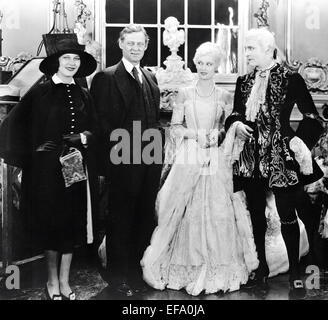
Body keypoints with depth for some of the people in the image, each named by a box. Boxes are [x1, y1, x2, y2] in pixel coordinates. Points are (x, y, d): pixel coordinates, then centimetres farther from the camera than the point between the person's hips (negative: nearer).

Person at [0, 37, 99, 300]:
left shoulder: (83, 96, 8)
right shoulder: (41, 93, -5)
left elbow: (94, 130, 13)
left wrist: (85, 137, -7)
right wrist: (23, 159, -12)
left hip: (77, 168, 4)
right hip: (48, 168, -4)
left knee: (73, 224, 8)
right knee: (51, 223, 6)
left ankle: (65, 281, 22)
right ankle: (52, 282, 22)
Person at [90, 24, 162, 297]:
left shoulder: (150, 78, 15)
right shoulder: (106, 78, -5)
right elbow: (103, 123, -10)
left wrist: (158, 149, 10)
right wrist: (122, 151, -13)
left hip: (150, 161, 6)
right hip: (124, 162, -6)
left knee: (145, 217, 13)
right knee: (121, 219, 4)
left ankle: (140, 270, 27)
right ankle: (118, 276, 17)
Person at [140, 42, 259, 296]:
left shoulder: (225, 97, 7)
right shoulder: (184, 94, 7)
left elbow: (231, 129, 7)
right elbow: (174, 127, 5)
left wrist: (218, 134, -12)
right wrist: (195, 134, -10)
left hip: (216, 161, 0)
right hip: (188, 159, 0)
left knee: (216, 211, -2)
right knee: (184, 212, 0)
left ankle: (216, 271, 11)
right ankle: (184, 268, 14)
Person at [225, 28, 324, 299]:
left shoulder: (290, 79, -8)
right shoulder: (244, 81, 8)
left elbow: (312, 117, -6)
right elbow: (236, 113, 17)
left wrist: (298, 142, -16)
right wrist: (236, 123, -4)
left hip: (280, 156, -5)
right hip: (251, 157, 5)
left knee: (287, 215, 0)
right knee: (256, 214, 12)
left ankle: (295, 272, 14)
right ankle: (262, 268, 27)